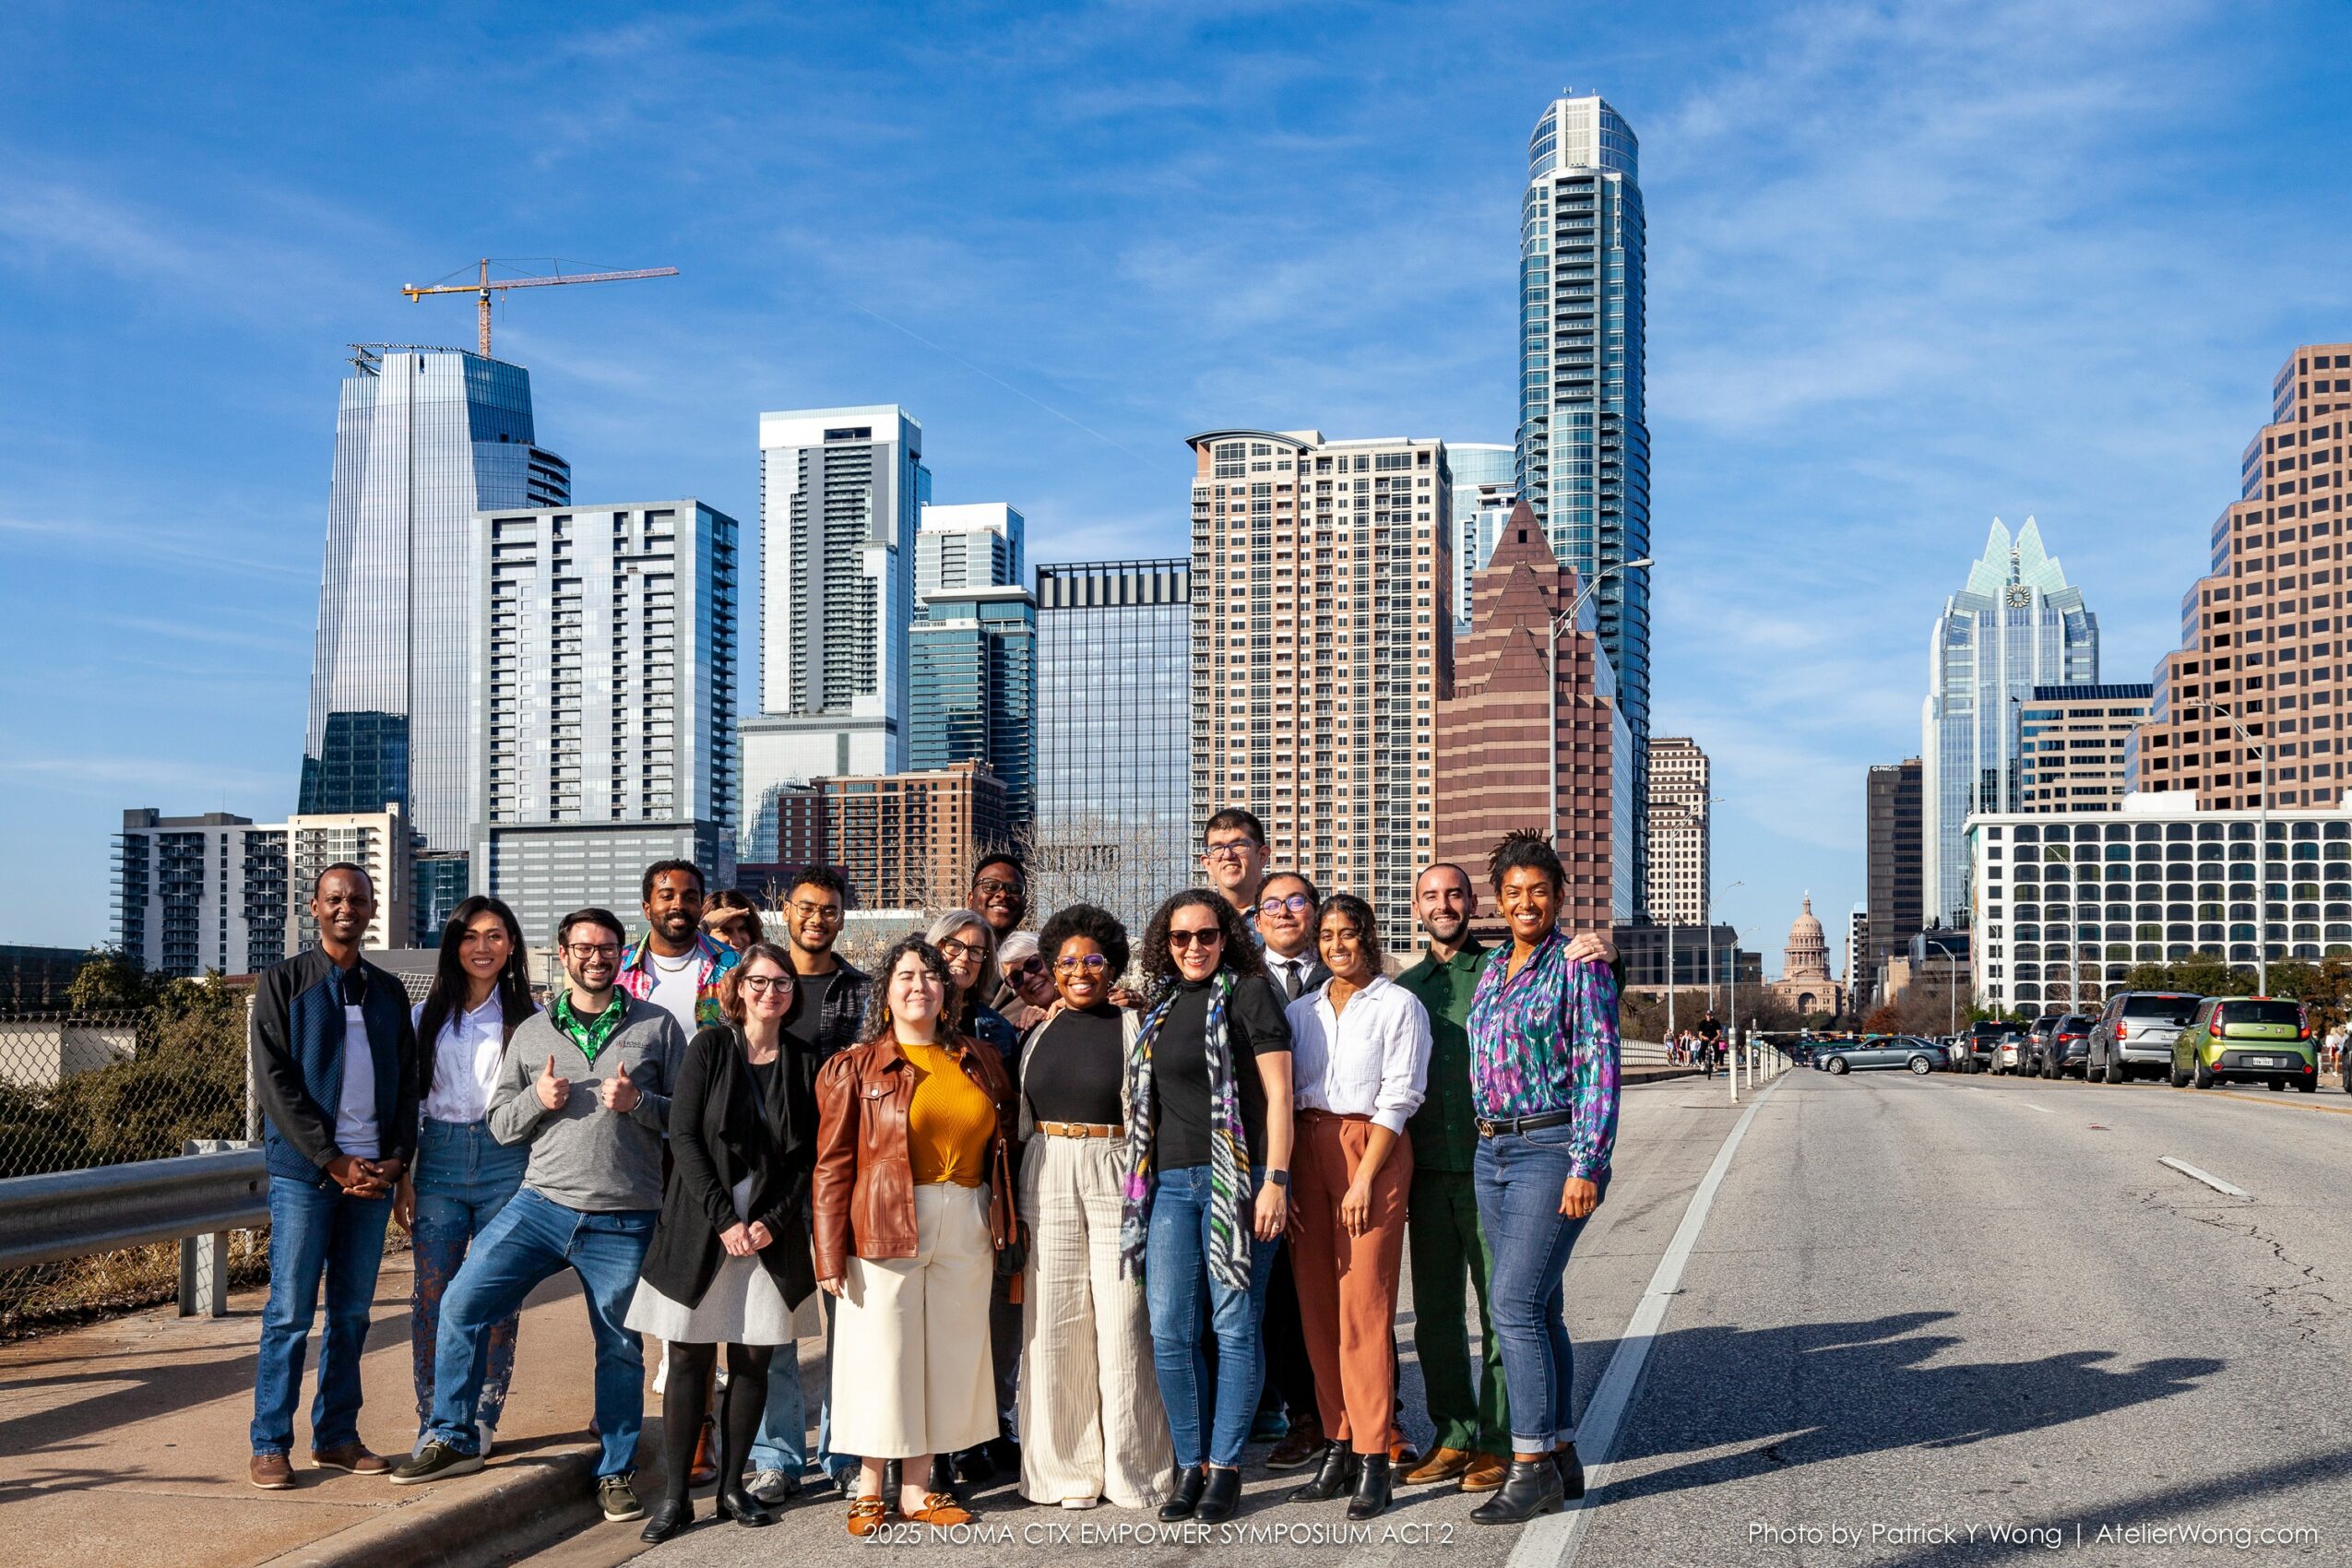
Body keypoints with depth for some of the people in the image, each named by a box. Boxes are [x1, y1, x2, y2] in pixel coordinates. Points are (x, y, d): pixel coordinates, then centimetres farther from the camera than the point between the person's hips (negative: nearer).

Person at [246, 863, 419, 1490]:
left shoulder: (388, 991, 14)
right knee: (290, 1312, -2)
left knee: (353, 1312, 8)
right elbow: (275, 1082, -6)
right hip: (304, 1172, -4)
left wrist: (396, 1158, -2)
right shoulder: (283, 982, 2)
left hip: (374, 1173, 4)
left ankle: (336, 1436, 17)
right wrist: (335, 1161, -12)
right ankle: (271, 1445, 7)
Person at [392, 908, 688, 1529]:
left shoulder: (657, 1025, 4)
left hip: (624, 1221, -2)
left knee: (620, 1349, 6)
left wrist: (638, 1102, -14)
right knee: (462, 1304, -7)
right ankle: (453, 1439, 12)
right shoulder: (532, 1031, 10)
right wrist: (538, 1099, -7)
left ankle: (616, 1473, 22)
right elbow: (500, 1123, 12)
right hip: (542, 1204, 2)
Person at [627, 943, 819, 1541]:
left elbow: (808, 1156, 5)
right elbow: (683, 1137, -6)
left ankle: (733, 1486, 16)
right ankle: (675, 1497, 6)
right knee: (691, 1358, 0)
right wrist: (724, 1220, -12)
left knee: (754, 1358, 4)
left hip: (771, 1234, 2)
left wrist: (772, 1222, -8)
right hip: (701, 1227, -2)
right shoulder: (709, 1048, 0)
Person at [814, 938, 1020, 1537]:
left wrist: (1006, 1231, 10)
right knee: (881, 1353, 0)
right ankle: (870, 1490, 15)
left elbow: (1004, 1145, 16)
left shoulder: (980, 1061, 11)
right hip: (885, 1227, -4)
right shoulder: (856, 1067, 0)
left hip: (966, 1228, 4)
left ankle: (916, 1488, 21)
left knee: (948, 1353, 8)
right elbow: (833, 1166, -4)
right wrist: (830, 1254, -10)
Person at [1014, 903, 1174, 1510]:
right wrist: (1014, 1202, 14)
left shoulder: (1134, 1028, 1)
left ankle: (1132, 1468, 11)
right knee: (1054, 1323, 4)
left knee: (1122, 1322, -2)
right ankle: (1068, 1468, 15)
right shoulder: (1040, 1033, 13)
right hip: (1048, 1180, 4)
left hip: (1117, 1177, -4)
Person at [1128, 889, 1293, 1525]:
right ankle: (1190, 1466, 14)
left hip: (1237, 1179, -5)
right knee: (1169, 1331, 2)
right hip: (1170, 1182, 5)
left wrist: (1275, 1180, -14)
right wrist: (1141, 1180, 16)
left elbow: (1278, 1092, -6)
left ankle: (1226, 1467, 10)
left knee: (1235, 1323, -1)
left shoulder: (1249, 993, -1)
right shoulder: (1161, 1007, 16)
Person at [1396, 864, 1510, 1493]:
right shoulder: (1404, 987, 14)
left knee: (1501, 1308, 1)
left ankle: (1498, 1441, 10)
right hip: (1427, 1170, 4)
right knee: (1435, 1312, 9)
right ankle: (1453, 1436, 20)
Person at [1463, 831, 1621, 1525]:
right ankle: (1561, 1457, 19)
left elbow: (1599, 1069, -11)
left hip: (1552, 1148, -7)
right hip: (1492, 1150, 7)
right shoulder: (1492, 971, 15)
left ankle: (1533, 1467, -7)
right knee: (1537, 1308, 10)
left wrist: (1587, 1165, -17)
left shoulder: (1579, 966, -6)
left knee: (1516, 1302, -13)